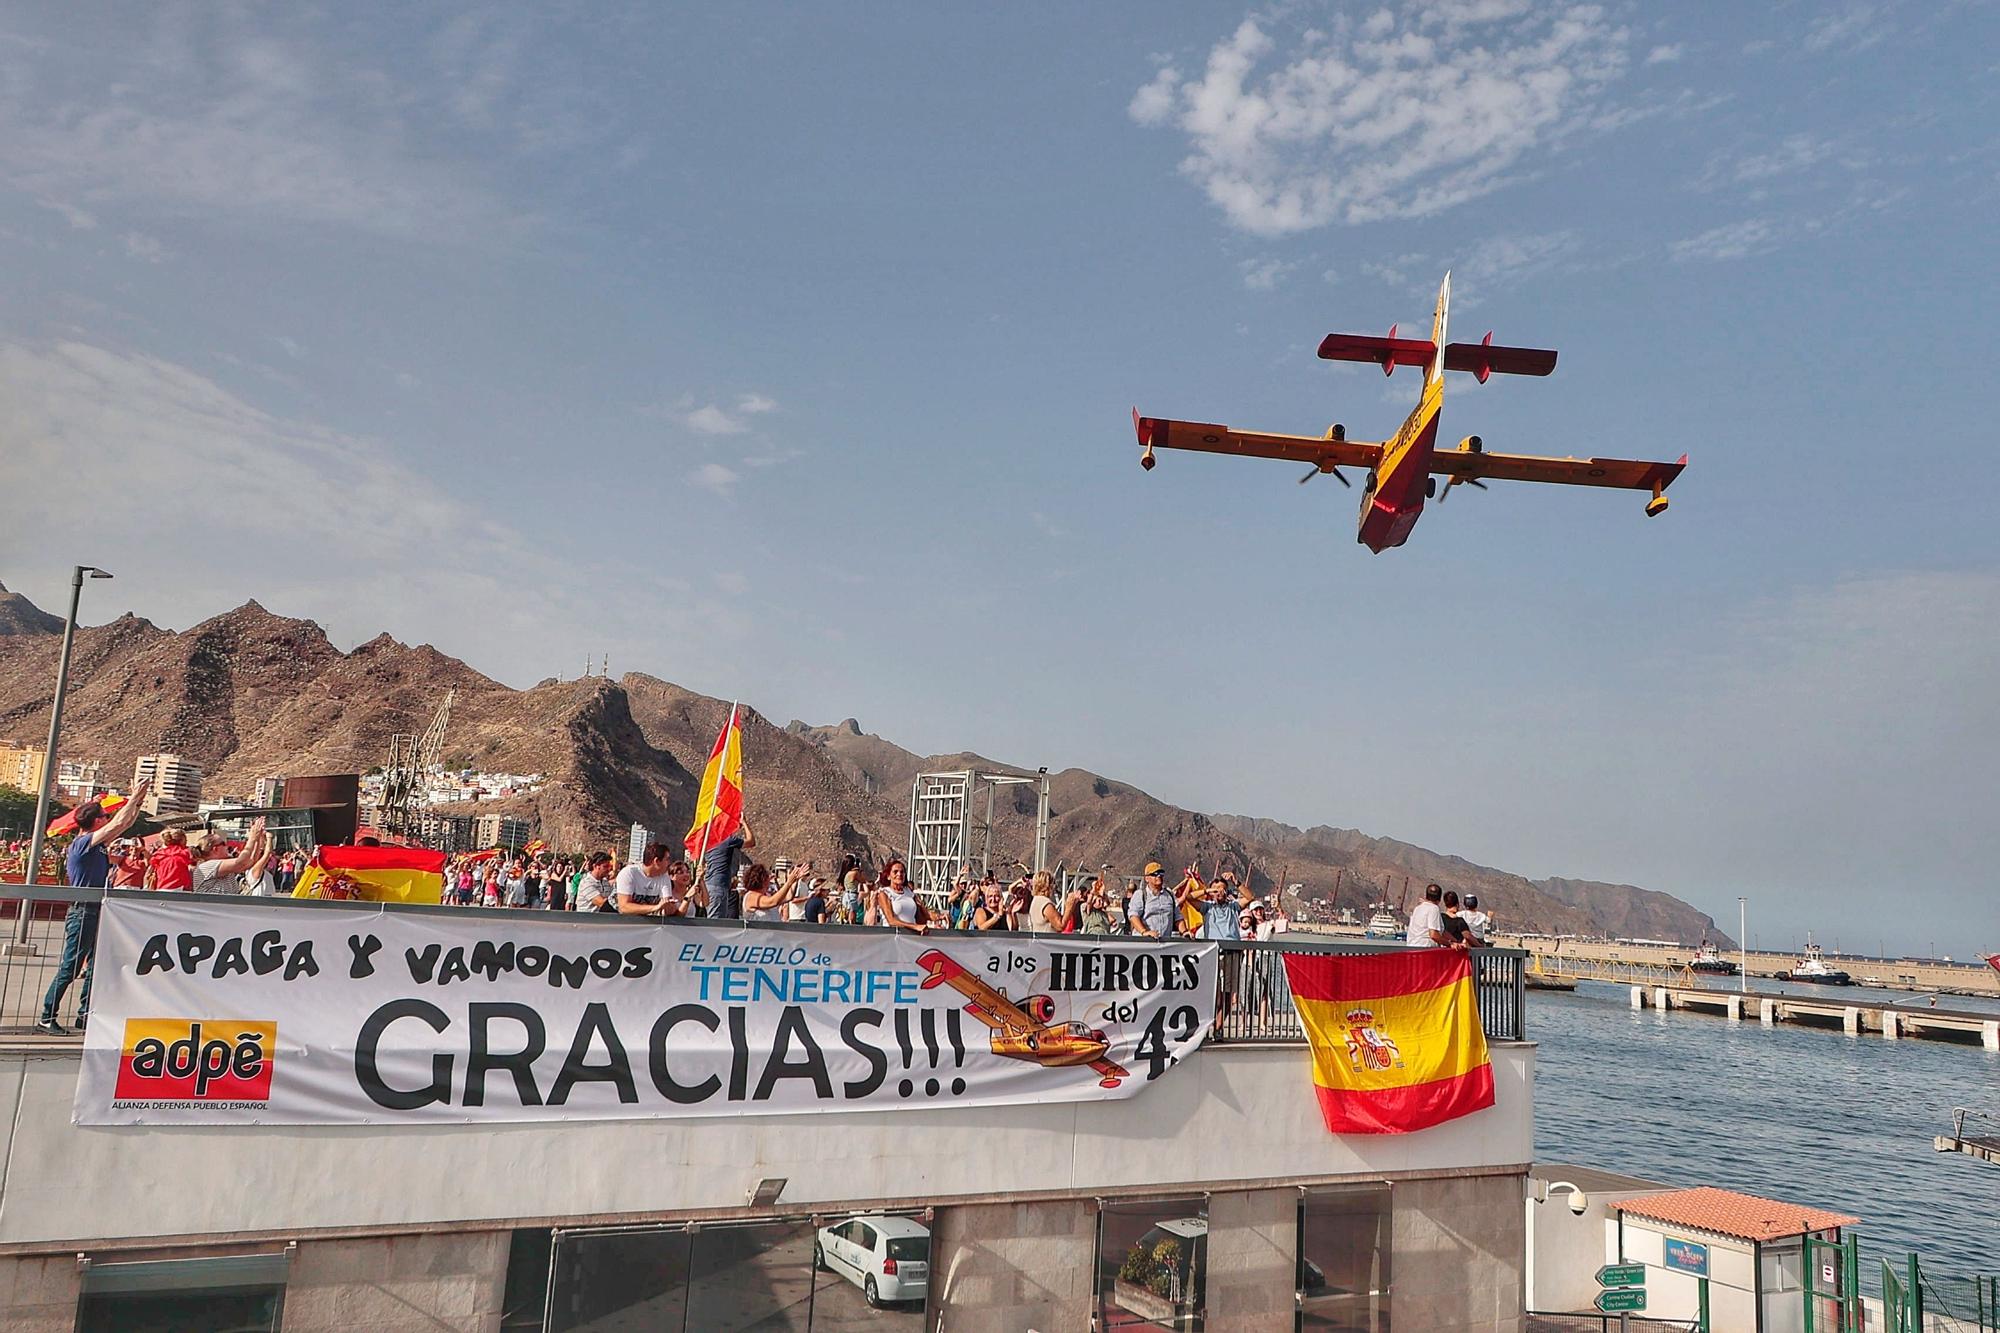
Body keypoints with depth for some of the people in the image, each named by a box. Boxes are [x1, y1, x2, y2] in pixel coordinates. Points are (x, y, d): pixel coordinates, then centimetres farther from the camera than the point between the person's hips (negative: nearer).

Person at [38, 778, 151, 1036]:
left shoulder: (95, 844, 12)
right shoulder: (82, 843, -12)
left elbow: (124, 825, 23)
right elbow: (118, 824, -17)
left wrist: (137, 802, 16)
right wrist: (133, 799, -8)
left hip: (96, 913, 9)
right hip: (82, 913, -9)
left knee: (96, 966, 11)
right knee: (70, 967, -6)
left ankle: (84, 1015, 17)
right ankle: (47, 1019, -1)